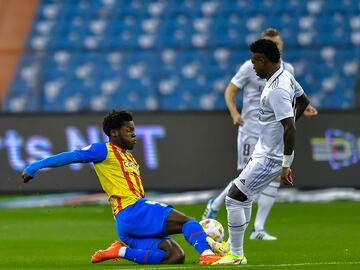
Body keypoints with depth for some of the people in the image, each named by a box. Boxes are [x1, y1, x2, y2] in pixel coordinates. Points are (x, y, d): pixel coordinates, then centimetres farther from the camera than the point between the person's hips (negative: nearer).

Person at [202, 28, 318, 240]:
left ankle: (258, 229, 0)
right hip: (252, 128, -5)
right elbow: (230, 91, 1)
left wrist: (304, 108, 7)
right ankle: (215, 205, 20)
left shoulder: (287, 70, 10)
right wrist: (235, 114, -16)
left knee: (276, 176, -6)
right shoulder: (250, 67, -4)